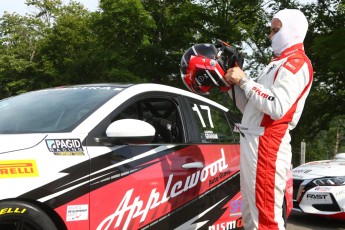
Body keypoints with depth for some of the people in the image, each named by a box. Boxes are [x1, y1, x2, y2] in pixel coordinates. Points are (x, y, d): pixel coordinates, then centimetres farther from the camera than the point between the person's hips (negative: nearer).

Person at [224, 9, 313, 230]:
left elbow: (277, 108, -21)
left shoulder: (297, 63, -5)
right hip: (252, 142, 10)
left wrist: (244, 80, -15)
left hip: (267, 144, -10)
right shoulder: (278, 63, 25)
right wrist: (233, 84, 9)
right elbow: (249, 107, 23)